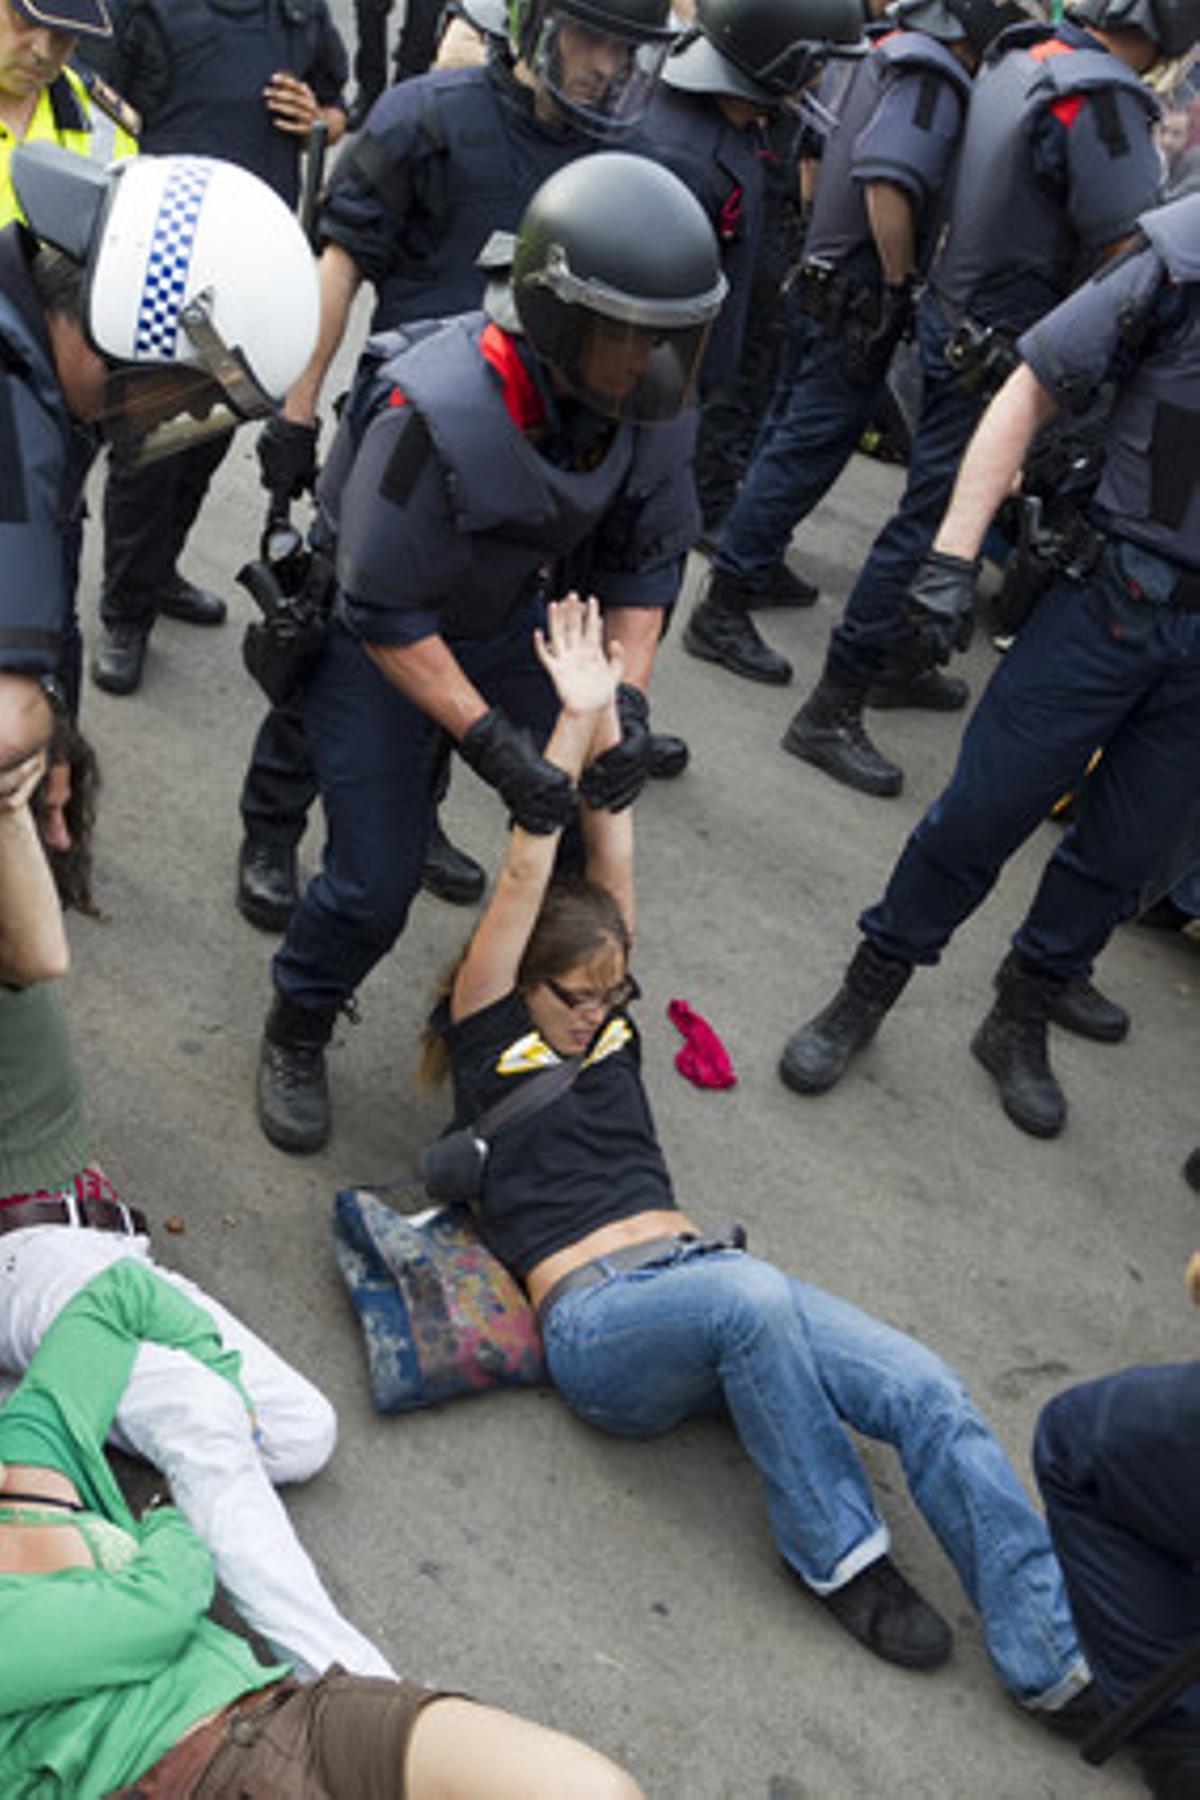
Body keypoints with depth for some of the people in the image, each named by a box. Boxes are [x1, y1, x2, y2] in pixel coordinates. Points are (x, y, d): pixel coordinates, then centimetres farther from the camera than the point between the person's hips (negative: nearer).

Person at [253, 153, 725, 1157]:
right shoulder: (437, 411, -37)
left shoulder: (646, 399, -17)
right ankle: (296, 1038, 23)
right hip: (378, 639, -5)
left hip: (511, 621, 6)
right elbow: (386, 614, -30)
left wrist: (627, 697, -17)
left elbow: (645, 558, -4)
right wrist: (488, 740, -32)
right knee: (375, 882, -7)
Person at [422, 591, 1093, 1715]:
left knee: (926, 1391, -18)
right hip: (598, 1320, -6)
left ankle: (1057, 1658, -18)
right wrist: (574, 723, -7)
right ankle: (836, 1552, -16)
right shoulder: (490, 1039, 7)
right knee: (751, 1296, -40)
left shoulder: (604, 1017, 22)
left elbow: (611, 874, 14)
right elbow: (522, 889, -4)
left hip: (701, 1273, 6)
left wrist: (607, 723, 6)